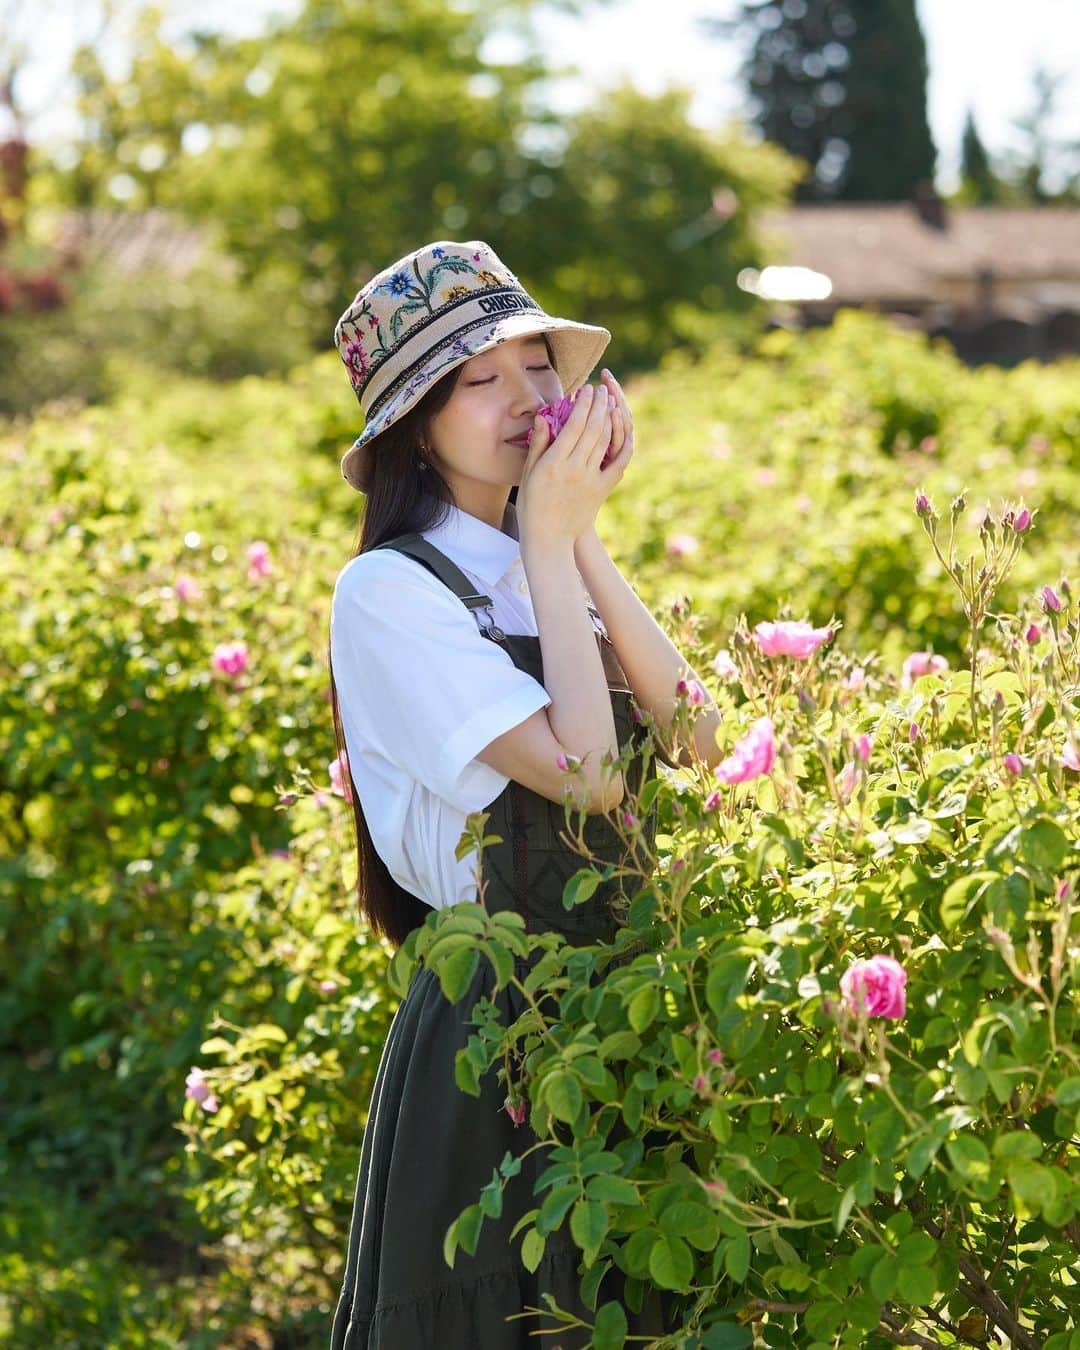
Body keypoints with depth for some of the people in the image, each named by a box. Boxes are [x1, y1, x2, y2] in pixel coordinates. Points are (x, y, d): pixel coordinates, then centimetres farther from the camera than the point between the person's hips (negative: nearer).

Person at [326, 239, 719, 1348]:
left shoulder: (547, 568, 10)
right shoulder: (392, 589, -13)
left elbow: (692, 738, -3)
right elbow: (584, 772, -23)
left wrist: (583, 545, -8)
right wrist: (553, 542, -15)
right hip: (493, 1025, -7)